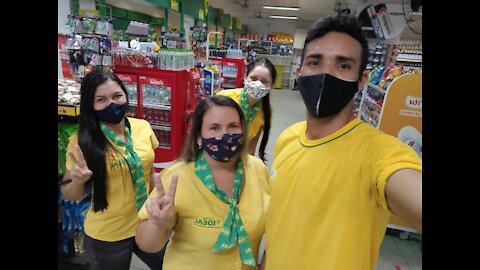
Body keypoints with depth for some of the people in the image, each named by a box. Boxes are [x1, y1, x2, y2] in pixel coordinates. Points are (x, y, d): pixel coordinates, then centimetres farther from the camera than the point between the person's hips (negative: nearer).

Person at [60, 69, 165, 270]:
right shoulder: (82, 142, -16)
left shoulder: (143, 127, -8)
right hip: (107, 236, -3)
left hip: (147, 224, 4)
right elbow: (70, 195, -6)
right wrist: (78, 180, -26)